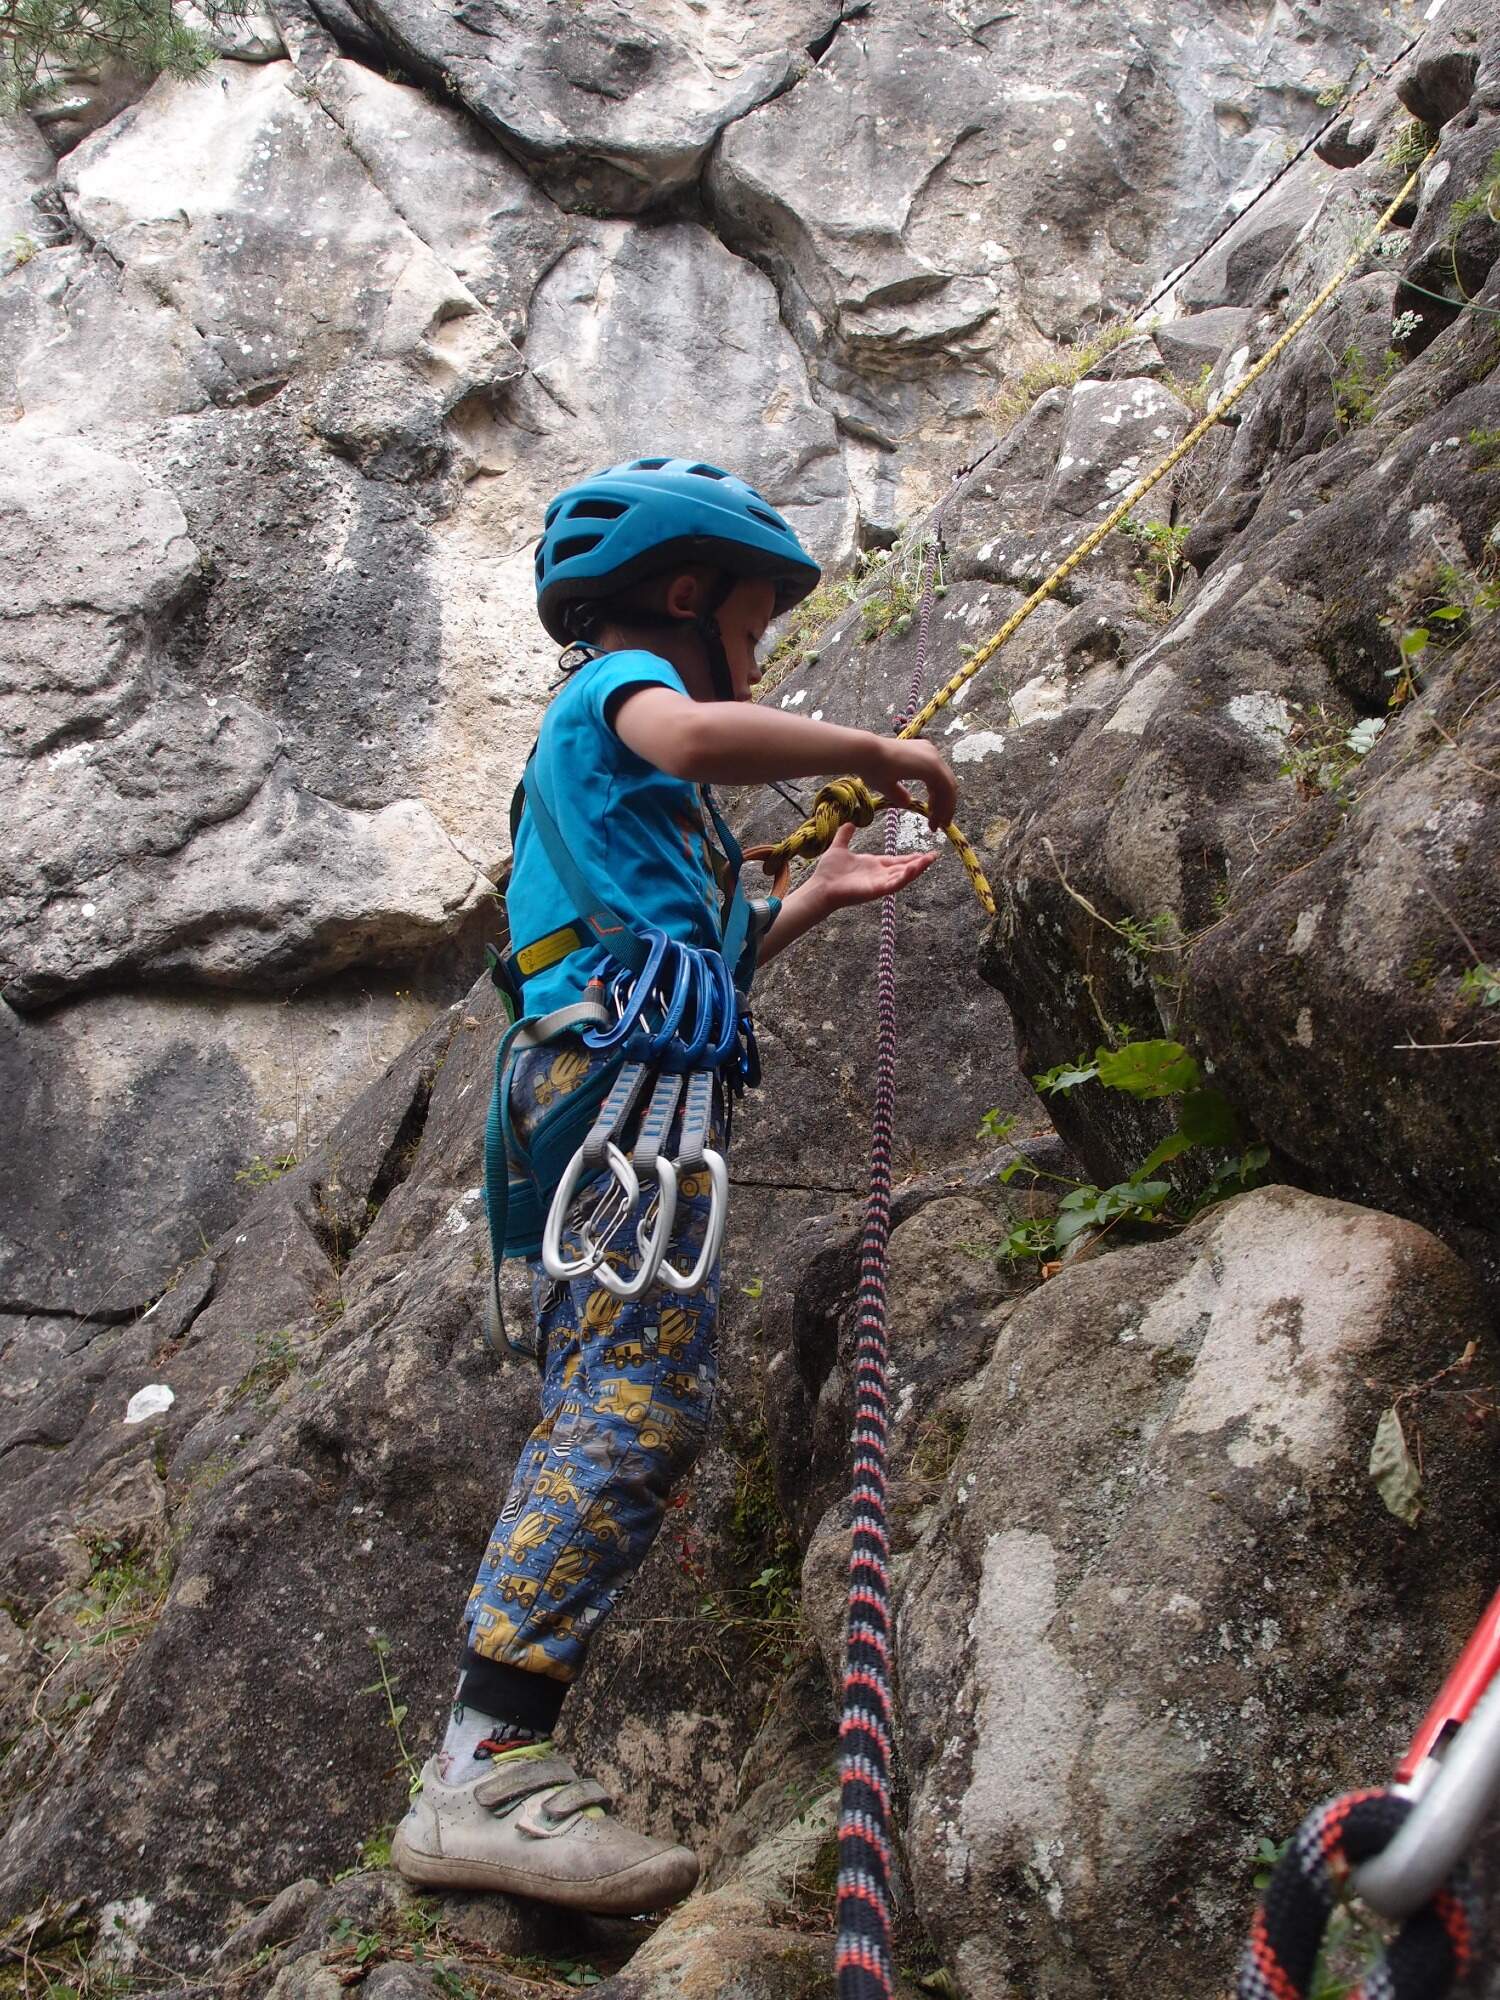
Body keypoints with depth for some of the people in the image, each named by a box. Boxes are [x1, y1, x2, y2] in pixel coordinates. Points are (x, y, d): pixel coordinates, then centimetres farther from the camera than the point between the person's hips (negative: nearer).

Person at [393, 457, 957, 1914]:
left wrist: (816, 899, 38)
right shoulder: (618, 674, 5)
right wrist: (870, 750, -8)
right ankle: (487, 1769, -27)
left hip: (582, 1072, 11)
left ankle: (487, 1766, 3)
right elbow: (697, 738, -22)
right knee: (646, 1407, -21)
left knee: (595, 1419, 5)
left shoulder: (597, 722, 34)